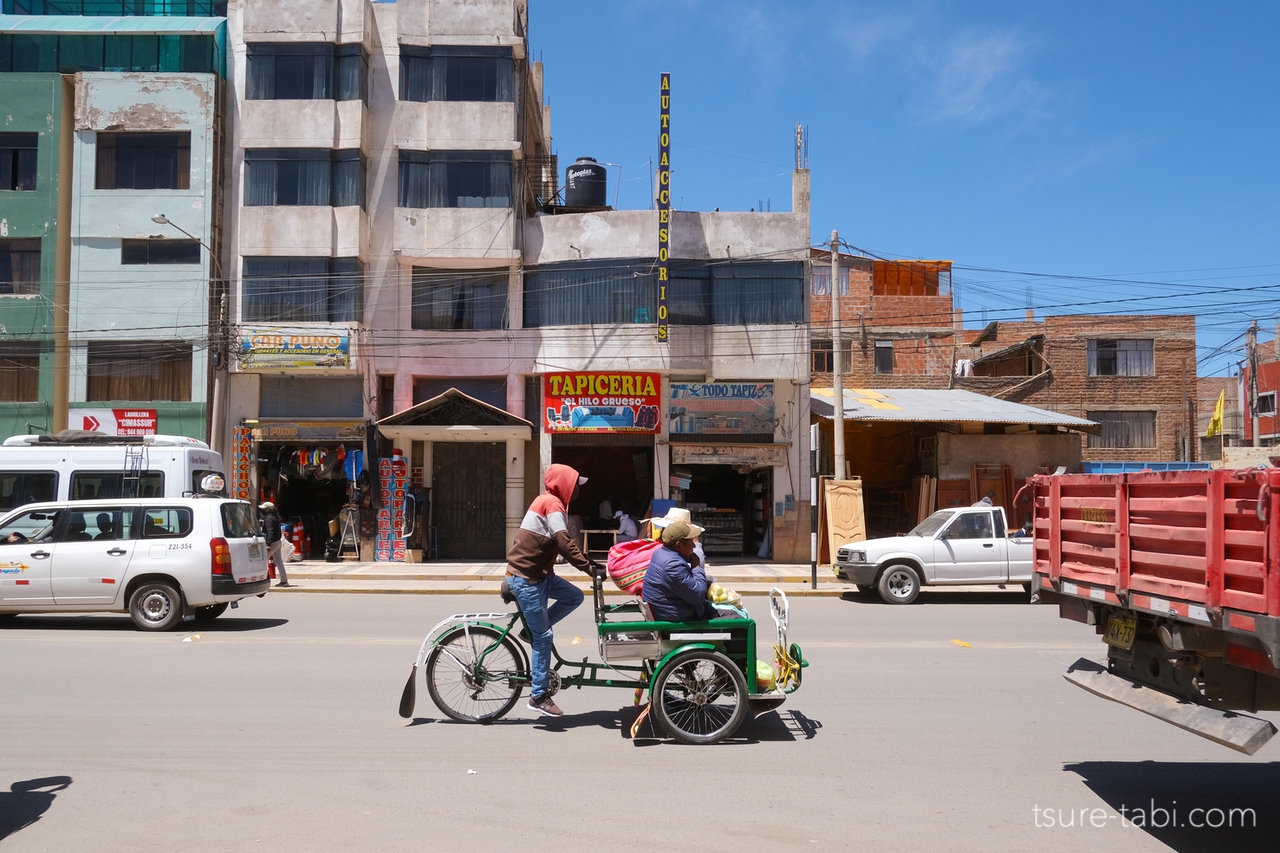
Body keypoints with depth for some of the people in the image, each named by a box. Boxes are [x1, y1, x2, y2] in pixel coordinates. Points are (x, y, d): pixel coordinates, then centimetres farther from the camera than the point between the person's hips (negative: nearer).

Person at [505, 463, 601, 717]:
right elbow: (564, 543, -25)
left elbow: (561, 543, 19)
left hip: (538, 573, 9)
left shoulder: (550, 502, 14)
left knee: (574, 596, 7)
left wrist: (587, 563, 13)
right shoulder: (552, 503, -16)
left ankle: (531, 630, 12)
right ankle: (539, 696, 3)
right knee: (543, 636, -5)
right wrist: (589, 568, -25)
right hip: (525, 578, -9)